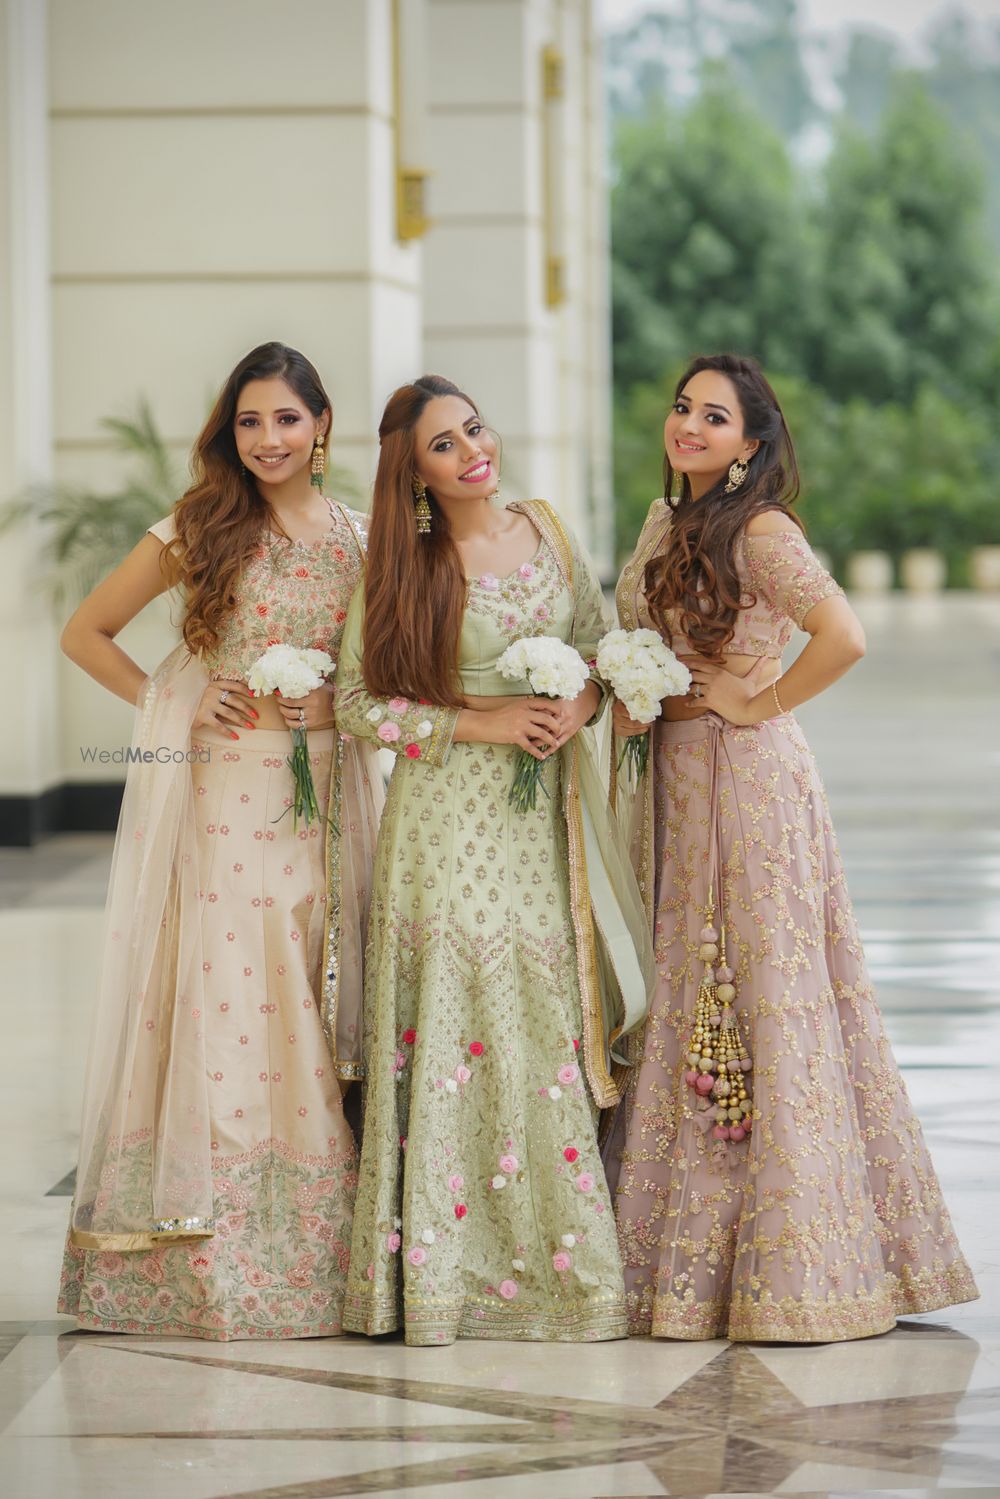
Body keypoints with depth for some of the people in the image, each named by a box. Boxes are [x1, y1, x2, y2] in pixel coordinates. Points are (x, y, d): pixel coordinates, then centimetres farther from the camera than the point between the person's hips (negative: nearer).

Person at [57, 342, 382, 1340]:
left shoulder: (358, 538, 9)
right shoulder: (200, 531, 1)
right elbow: (85, 632, 6)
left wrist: (343, 706, 1)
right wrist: (170, 707, -3)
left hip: (327, 795, 3)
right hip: (222, 792, -3)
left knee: (316, 1003, 1)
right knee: (221, 991, -5)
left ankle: (311, 1256, 6)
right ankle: (208, 1259, 0)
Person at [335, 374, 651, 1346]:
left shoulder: (546, 532, 9)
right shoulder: (402, 566, -2)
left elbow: (598, 645, 16)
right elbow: (358, 701, -4)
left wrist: (580, 706, -5)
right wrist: (478, 725, -13)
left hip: (547, 811, 4)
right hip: (450, 817, -3)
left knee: (551, 1012, 2)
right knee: (459, 1014, -7)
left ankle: (563, 1256, 8)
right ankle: (449, 1260, -3)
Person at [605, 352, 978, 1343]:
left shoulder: (760, 532, -13)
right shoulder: (665, 527, 13)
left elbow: (842, 636, -28)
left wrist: (756, 702, -16)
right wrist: (625, 702, 5)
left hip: (750, 779, -8)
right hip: (677, 784, 9)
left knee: (764, 1006, -6)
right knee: (686, 1008, 9)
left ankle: (793, 1267, 0)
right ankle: (692, 1261, 16)